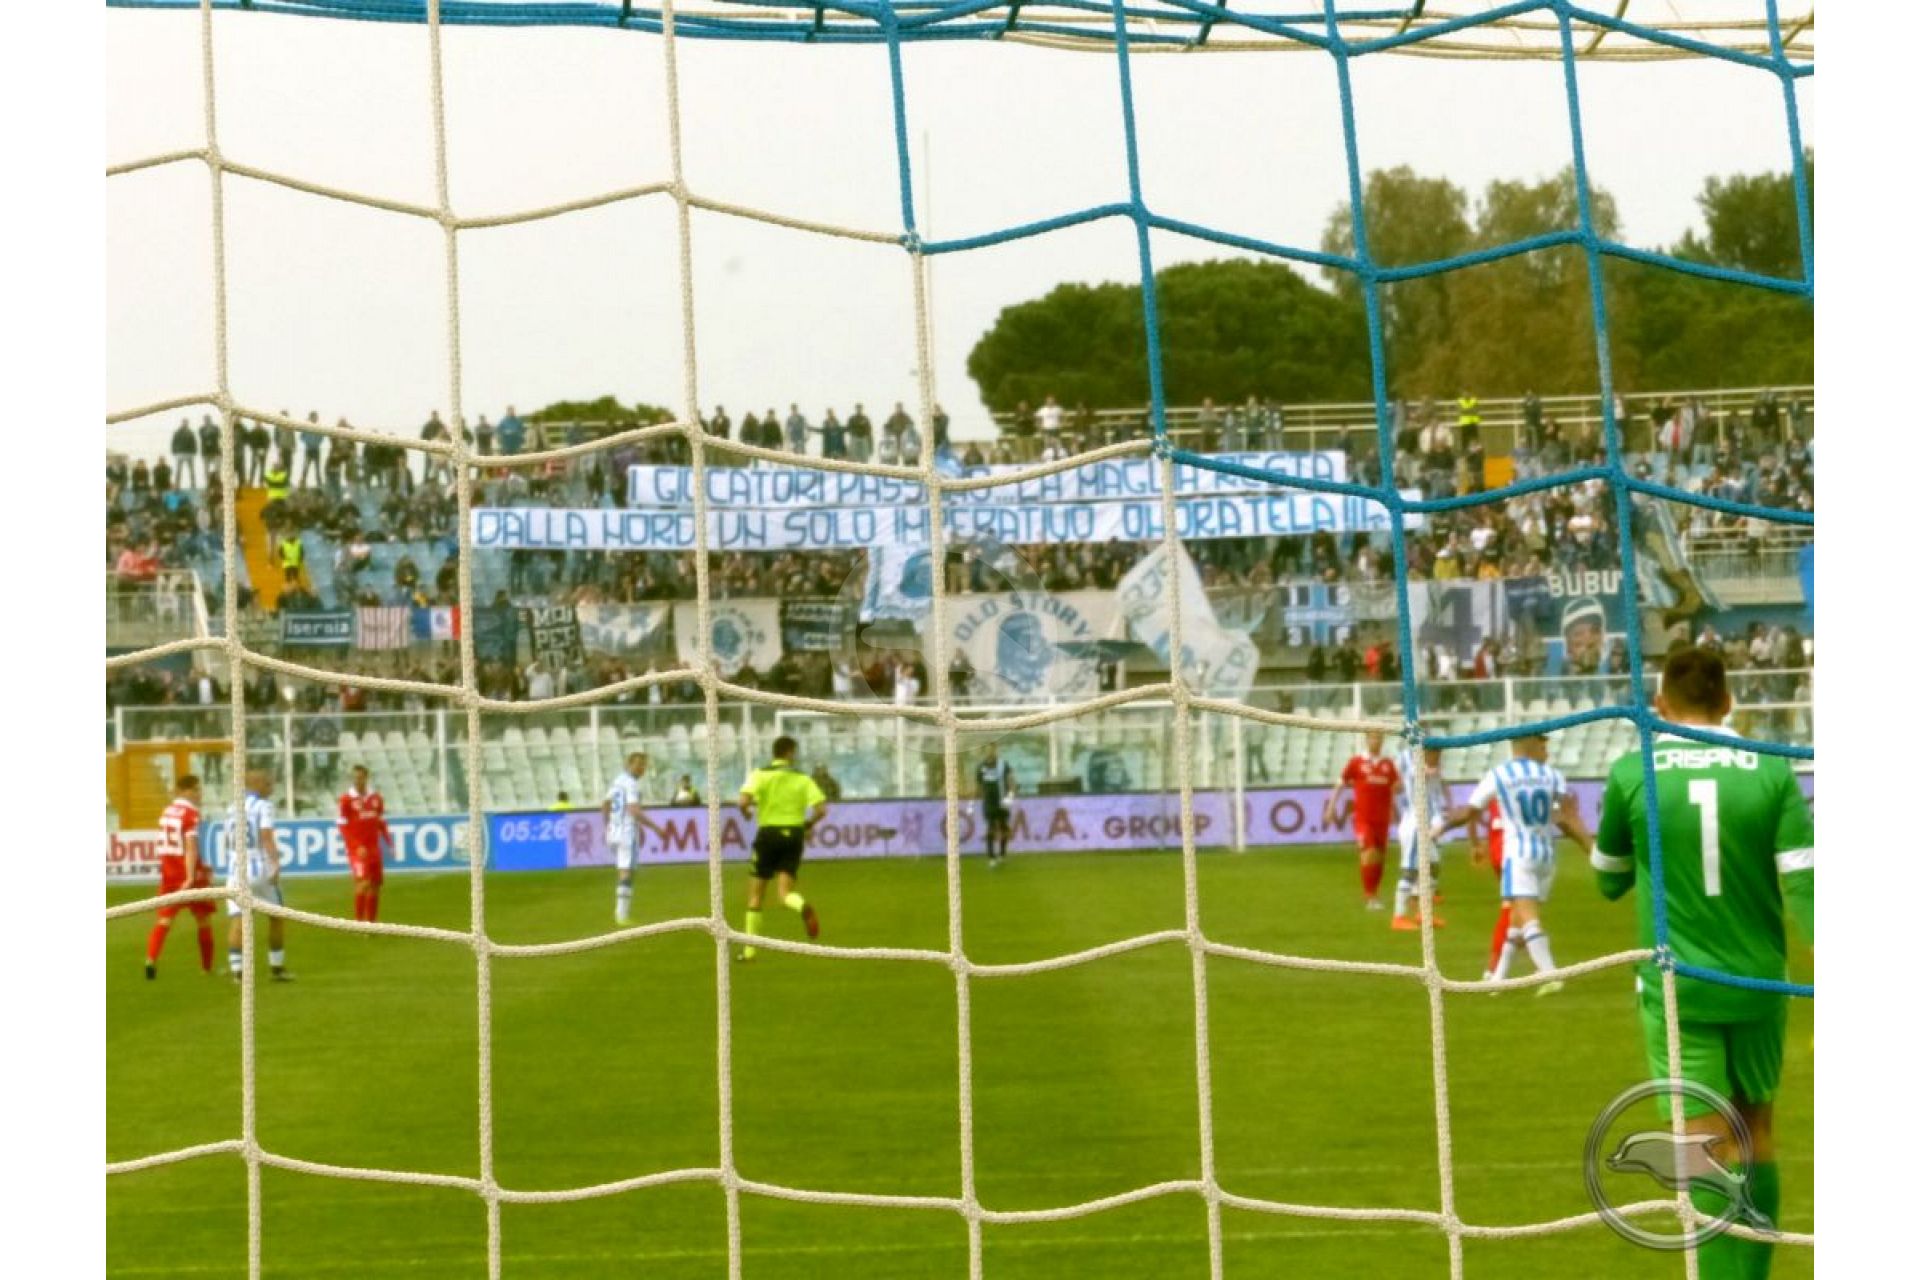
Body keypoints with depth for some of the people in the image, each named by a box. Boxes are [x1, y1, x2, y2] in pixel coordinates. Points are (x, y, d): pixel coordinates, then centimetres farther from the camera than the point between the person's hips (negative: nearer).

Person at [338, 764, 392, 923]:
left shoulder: (376, 798, 7)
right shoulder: (346, 799, -8)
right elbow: (343, 827, -8)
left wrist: (389, 844, 8)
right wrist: (357, 847, -16)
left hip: (374, 849, 5)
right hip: (357, 849, -5)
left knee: (375, 884, 7)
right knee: (363, 882, -17)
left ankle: (371, 924, 17)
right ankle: (359, 922, -9)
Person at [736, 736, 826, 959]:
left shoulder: (760, 775, -1)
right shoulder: (802, 779, 5)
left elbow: (744, 802, -17)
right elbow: (821, 809, -5)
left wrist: (747, 814, 5)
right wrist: (806, 825, 13)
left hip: (769, 834, -1)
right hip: (794, 835, 2)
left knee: (755, 896, 10)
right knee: (786, 894, 0)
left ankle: (750, 949, 11)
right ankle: (803, 907, -35)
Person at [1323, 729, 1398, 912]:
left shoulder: (1388, 764, 7)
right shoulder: (1356, 761, -2)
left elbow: (1397, 786, 15)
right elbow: (1340, 784, 3)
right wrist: (1331, 808, -1)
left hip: (1382, 819, 4)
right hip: (1363, 818, -4)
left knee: (1380, 858, 8)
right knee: (1369, 854, -16)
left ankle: (1374, 894, 23)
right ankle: (1370, 897, -10)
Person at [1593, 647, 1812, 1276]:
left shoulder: (1632, 773, -5)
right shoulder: (1771, 772, -6)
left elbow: (1610, 882, 9)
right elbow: (1802, 888, -9)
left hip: (1676, 989, -2)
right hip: (1757, 986, 2)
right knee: (1756, 1138, 18)